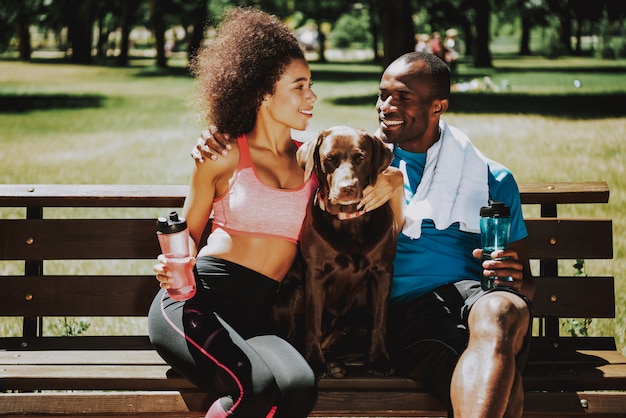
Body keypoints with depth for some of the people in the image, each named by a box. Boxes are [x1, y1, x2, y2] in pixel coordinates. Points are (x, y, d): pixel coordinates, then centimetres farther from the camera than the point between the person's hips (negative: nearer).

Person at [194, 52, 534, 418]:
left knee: (500, 312, -42)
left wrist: (515, 281, -6)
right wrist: (222, 149, 2)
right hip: (409, 309, -1)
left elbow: (527, 281, 20)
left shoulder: (493, 180, 20)